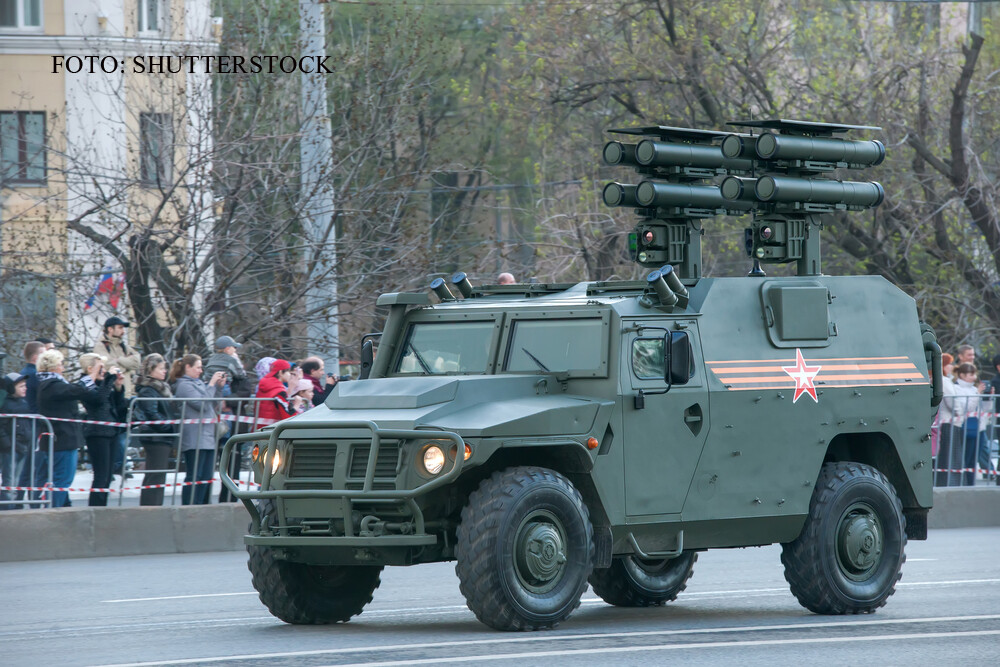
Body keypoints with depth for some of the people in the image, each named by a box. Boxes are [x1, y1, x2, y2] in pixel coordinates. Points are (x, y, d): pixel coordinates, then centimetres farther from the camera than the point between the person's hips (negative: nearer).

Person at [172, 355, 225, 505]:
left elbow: (213, 404, 22)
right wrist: (212, 384, -12)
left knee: (207, 476, 8)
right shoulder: (184, 385, -9)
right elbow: (202, 404, -18)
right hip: (194, 440, -9)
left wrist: (219, 386, 11)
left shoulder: (198, 383, 17)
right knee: (194, 477, -8)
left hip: (207, 438, 9)